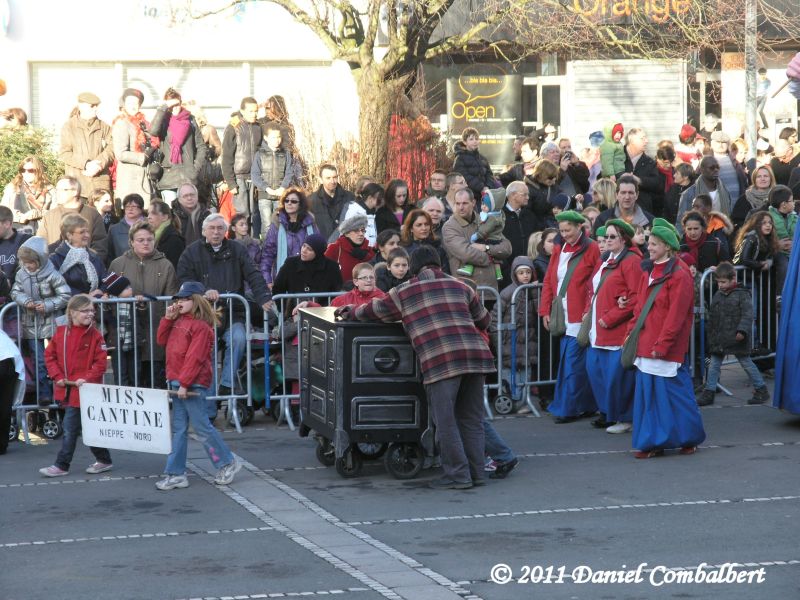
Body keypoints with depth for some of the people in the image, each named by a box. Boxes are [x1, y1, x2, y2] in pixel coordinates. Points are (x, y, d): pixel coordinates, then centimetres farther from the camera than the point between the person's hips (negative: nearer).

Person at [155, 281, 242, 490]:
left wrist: (184, 383, -21)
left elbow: (195, 357, -19)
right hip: (176, 382, 9)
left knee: (201, 426, -3)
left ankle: (228, 463, 13)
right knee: (178, 429, 8)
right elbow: (162, 340, 15)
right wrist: (168, 318, 3)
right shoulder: (178, 321, 14)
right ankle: (176, 474, 10)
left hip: (193, 384, -9)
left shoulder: (200, 326, -14)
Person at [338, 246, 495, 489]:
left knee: (445, 421, 0)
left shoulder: (404, 293, 14)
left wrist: (349, 312, 46)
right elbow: (484, 320, 31)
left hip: (442, 361, -4)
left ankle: (458, 475, -1)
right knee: (471, 419, 13)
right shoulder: (460, 287, 22)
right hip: (475, 354, 5)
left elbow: (372, 311, 26)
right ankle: (476, 473, 15)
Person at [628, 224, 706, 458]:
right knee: (648, 394, 9)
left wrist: (662, 345, -18)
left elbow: (675, 316, -16)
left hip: (667, 349, -8)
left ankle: (689, 438, 13)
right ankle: (652, 442, 15)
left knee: (672, 392, -1)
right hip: (645, 346, 8)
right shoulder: (648, 272, 13)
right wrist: (632, 331, 8)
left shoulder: (679, 276, -13)